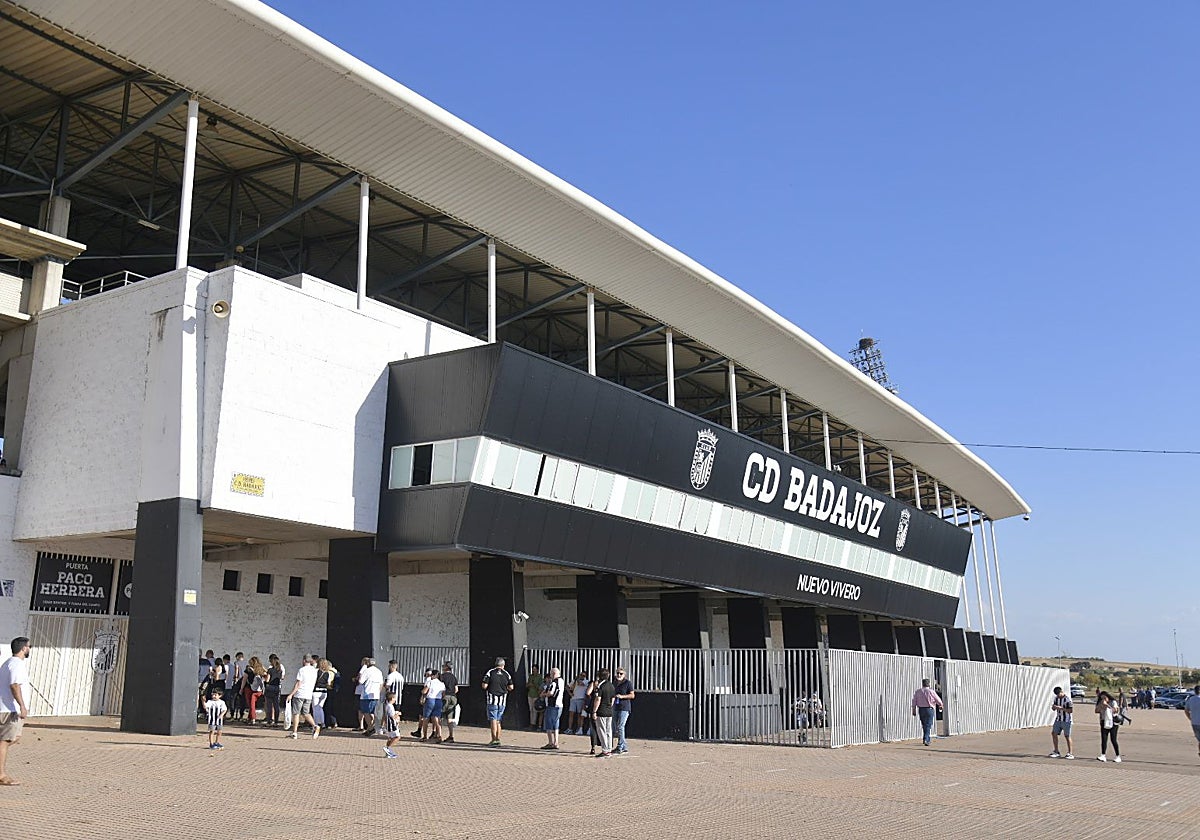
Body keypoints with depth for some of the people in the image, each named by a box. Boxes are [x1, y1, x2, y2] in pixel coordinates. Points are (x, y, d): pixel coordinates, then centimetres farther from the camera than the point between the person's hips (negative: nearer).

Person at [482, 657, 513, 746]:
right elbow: (511, 688, 6)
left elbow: (484, 686, -9)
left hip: (492, 699, -4)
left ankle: (494, 740, -12)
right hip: (502, 700, 4)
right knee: (498, 721, 14)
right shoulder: (507, 674, 5)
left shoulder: (490, 673, -5)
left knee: (493, 720, -4)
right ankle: (498, 739, 12)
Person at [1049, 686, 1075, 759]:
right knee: (1054, 733, 6)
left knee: (1067, 736, -1)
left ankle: (1070, 753, 8)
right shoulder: (1056, 698, 6)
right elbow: (1054, 709, 12)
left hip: (1066, 720, -7)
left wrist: (1061, 708, -27)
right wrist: (1053, 707, -11)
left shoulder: (1067, 699, -16)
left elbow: (1071, 710, -19)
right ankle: (1056, 752, 17)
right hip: (1058, 719, 7)